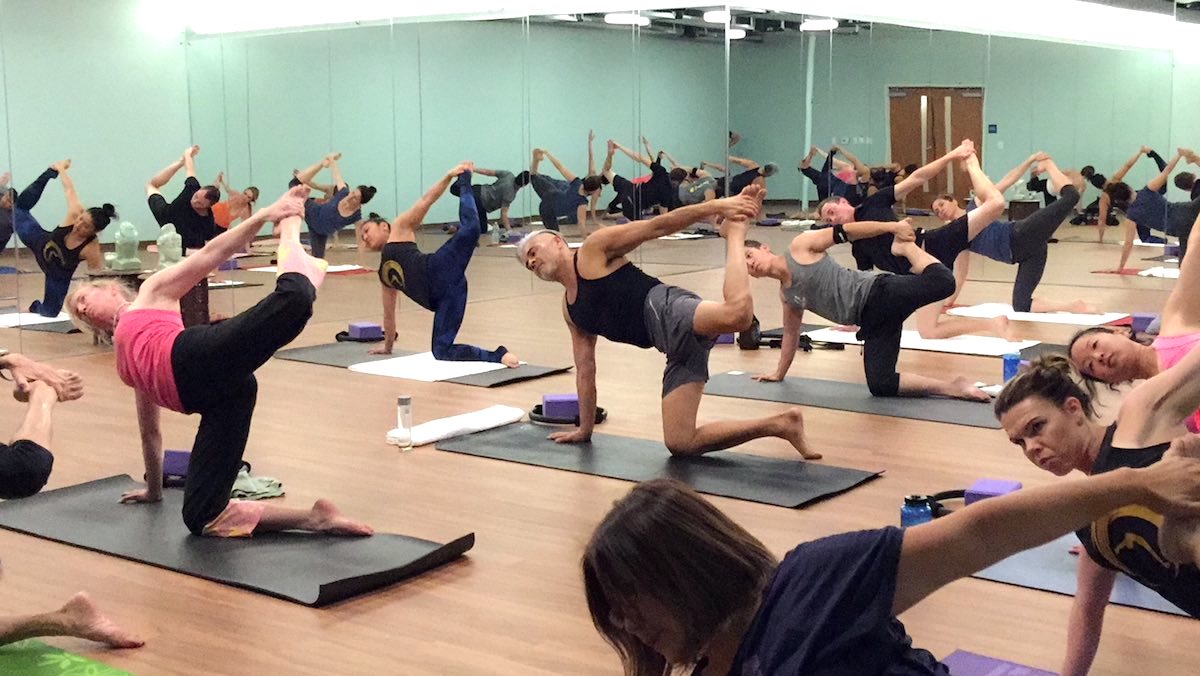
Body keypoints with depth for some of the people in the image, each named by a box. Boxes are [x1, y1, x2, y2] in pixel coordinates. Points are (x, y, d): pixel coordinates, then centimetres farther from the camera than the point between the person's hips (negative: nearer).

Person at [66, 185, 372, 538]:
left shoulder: (150, 294, 28)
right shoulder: (127, 363, 42)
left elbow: (208, 256, 17)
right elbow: (150, 431, 47)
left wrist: (264, 215, 4)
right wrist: (153, 489, 54)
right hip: (213, 393, 6)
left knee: (293, 302, -33)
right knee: (201, 518, -11)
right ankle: (315, 517, -9)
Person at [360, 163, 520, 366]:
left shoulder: (399, 229, 24)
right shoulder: (384, 273, 38)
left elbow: (425, 201, 14)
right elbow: (389, 313, 44)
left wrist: (448, 177, 1)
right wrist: (387, 345, 48)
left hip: (439, 272, -6)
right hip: (437, 297, 6)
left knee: (469, 230, -32)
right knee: (441, 351, -14)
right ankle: (499, 356, -15)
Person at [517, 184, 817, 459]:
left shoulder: (593, 250, 11)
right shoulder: (570, 311, 30)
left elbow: (657, 226, 4)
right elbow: (585, 368, 33)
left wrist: (717, 206, -6)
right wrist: (584, 429, 32)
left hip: (667, 311, -7)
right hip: (677, 348, 7)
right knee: (679, 444, -7)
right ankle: (778, 425, 1)